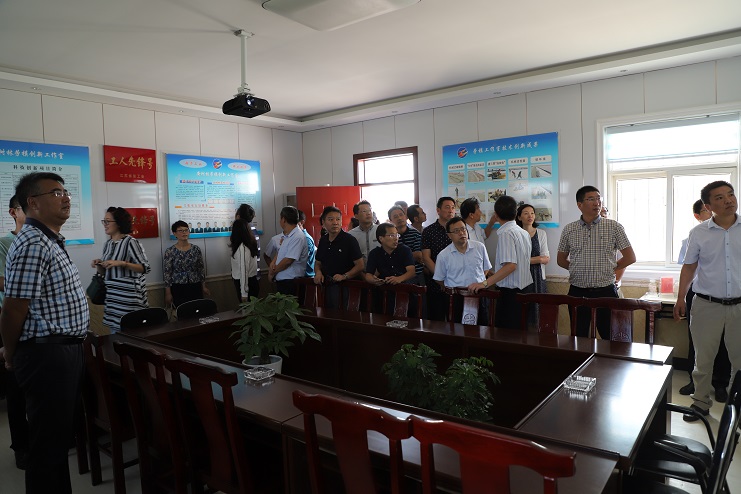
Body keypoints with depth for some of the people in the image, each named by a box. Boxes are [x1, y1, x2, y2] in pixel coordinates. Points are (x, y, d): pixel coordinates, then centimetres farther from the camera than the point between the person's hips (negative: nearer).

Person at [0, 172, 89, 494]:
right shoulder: (33, 244, -19)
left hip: (65, 350, 10)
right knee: (49, 439, 3)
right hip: (47, 354, -10)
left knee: (61, 432, 20)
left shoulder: (50, 241, 15)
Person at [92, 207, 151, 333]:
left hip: (128, 295, -7)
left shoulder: (130, 242, -10)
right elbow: (106, 272, 20)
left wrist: (121, 263, -23)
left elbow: (145, 268, -14)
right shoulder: (108, 244, 11)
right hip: (112, 296, 7)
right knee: (114, 329, 9)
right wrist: (99, 265, 0)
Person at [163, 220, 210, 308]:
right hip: (178, 289, -2)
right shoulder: (170, 251, -5)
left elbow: (201, 269, 9)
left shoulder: (196, 249, 3)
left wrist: (204, 286, 9)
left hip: (195, 287, 3)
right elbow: (167, 273, -4)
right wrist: (168, 293, -5)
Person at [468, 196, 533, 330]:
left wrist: (485, 283, -26)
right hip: (526, 288, 9)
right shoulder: (524, 232, 10)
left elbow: (511, 265, -25)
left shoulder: (505, 233, -16)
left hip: (510, 292, -9)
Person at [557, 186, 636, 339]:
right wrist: (578, 269, 5)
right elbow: (561, 260, 14)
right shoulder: (569, 230, 4)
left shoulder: (614, 227, 0)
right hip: (577, 292, 2)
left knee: (611, 338, 4)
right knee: (578, 338, 9)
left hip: (605, 291, -1)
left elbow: (630, 257, 3)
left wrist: (610, 269, 1)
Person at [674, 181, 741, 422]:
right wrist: (681, 299, 4)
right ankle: (701, 402, 22)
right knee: (703, 358, 9)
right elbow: (689, 267, 7)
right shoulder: (699, 233, 0)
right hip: (707, 305, 0)